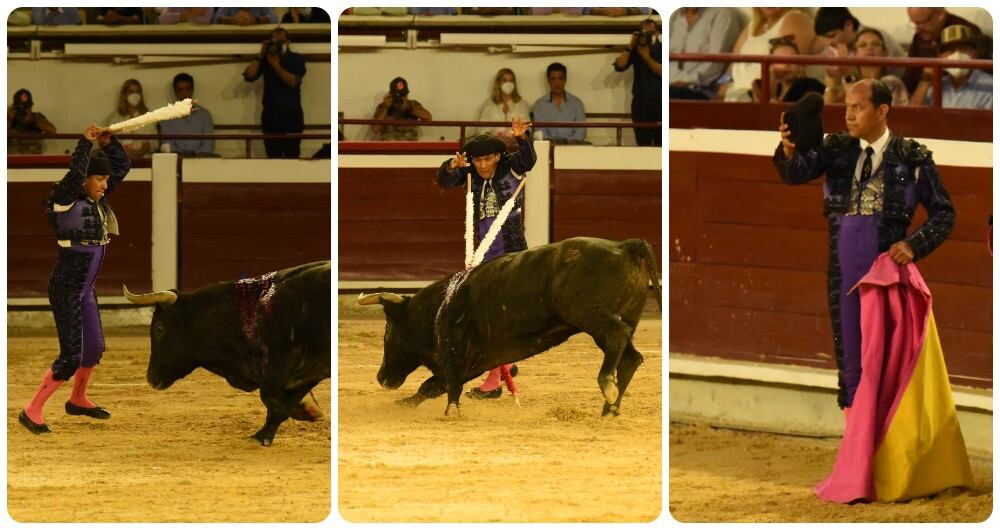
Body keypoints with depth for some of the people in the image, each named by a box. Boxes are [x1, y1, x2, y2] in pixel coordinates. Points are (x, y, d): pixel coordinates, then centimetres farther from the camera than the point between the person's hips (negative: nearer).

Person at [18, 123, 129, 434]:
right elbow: (75, 172, -33)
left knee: (94, 348, 21)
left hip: (86, 289, 9)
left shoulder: (98, 199, 6)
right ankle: (32, 412, -5)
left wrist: (107, 142, -2)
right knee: (71, 356, -12)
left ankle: (78, 401, 43)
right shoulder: (66, 199, -15)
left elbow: (122, 166, 12)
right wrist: (87, 142, -27)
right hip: (66, 288, -9)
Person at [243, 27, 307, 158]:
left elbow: (293, 82, -11)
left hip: (291, 114, -2)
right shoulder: (265, 59, 11)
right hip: (270, 114, 2)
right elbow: (248, 76, -1)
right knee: (273, 155, -1)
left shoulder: (296, 59, 4)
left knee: (291, 155, -8)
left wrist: (276, 65, -14)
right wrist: (260, 56, -5)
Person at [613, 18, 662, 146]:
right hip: (640, 102, 2)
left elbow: (662, 72, -10)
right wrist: (630, 46, -8)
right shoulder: (635, 50, 10)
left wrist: (647, 57, -17)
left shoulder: (661, 49, 3)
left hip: (659, 102, -2)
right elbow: (619, 66, -2)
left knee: (660, 143, -8)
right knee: (643, 143, -2)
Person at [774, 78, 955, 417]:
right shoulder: (837, 149, 4)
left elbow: (944, 214, 2)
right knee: (849, 359, 8)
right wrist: (789, 150, -34)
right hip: (844, 272, 3)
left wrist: (914, 245, -14)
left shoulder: (912, 158, -2)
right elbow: (796, 173, -12)